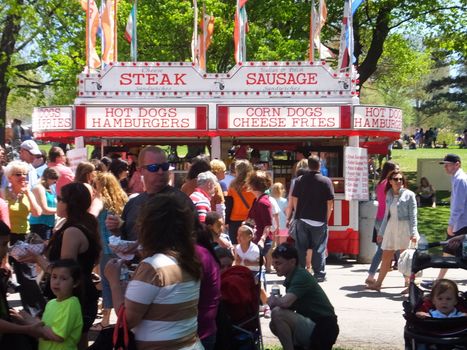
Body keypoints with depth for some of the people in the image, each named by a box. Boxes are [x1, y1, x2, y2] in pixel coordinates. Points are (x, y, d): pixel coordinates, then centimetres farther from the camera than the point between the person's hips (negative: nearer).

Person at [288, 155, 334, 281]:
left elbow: (294, 200, 5)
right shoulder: (326, 181, -3)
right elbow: (330, 202, -4)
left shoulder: (300, 180, 4)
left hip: (302, 219, 2)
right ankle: (319, 274, 5)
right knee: (319, 249, 4)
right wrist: (326, 218, 5)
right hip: (319, 220, -2)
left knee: (301, 248, 8)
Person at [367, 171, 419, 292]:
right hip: (391, 227, 5)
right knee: (386, 257, 9)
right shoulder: (389, 195, 10)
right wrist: (381, 232, 17)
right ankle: (378, 283, 16)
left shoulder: (409, 195, -5)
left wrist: (413, 233, -14)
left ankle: (409, 284, 9)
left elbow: (413, 216, -7)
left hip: (404, 228, -5)